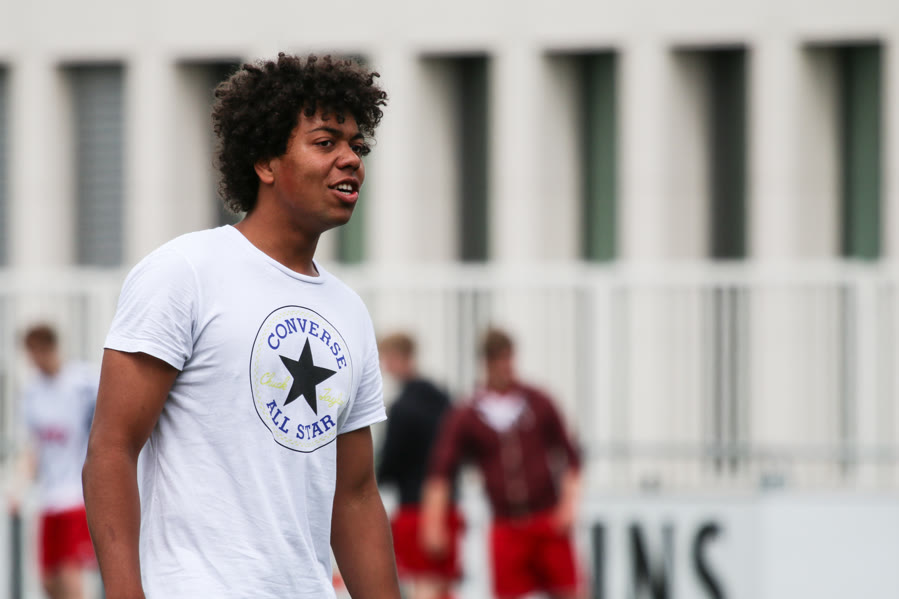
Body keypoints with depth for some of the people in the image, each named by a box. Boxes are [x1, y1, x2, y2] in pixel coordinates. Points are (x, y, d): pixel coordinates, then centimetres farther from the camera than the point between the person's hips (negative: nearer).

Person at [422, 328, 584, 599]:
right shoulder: (466, 418, 3)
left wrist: (568, 504, -3)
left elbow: (568, 455, 9)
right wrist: (434, 523, -10)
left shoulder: (538, 404, 5)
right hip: (507, 527, 0)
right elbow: (441, 470, 1)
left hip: (549, 523, 0)